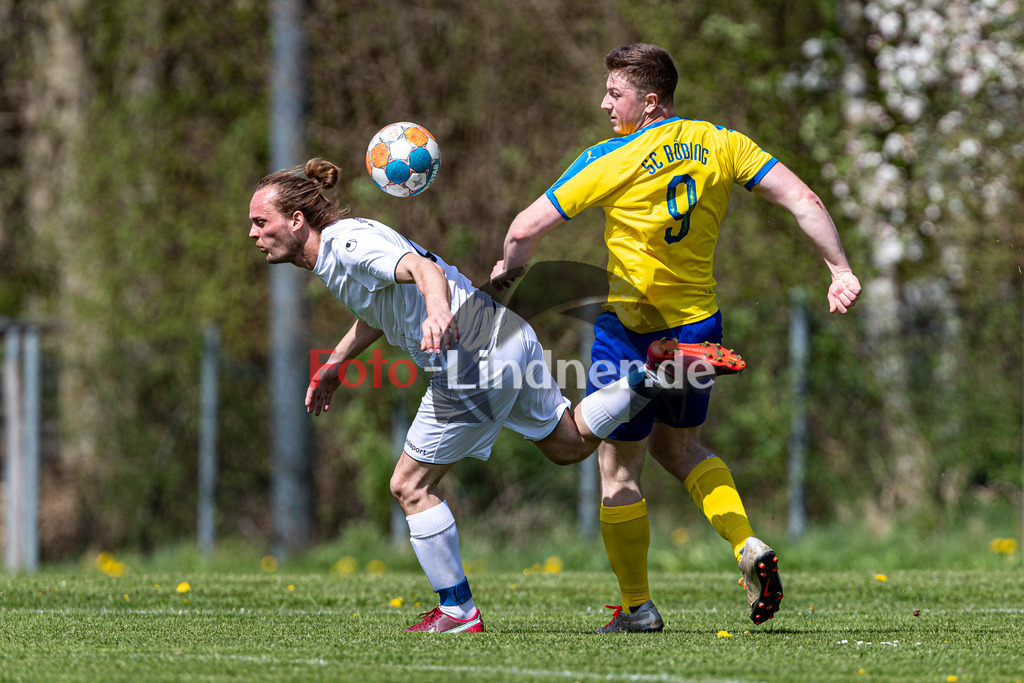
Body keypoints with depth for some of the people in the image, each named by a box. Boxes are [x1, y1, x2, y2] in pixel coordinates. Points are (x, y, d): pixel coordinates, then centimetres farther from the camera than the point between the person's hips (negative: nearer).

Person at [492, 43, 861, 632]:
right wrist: (841, 271, 0)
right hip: (700, 328, 6)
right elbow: (804, 200, -6)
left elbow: (526, 229, -13)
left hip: (632, 332, -6)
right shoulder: (720, 145, -2)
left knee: (619, 472, 9)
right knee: (680, 447, 26)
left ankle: (637, 606, 15)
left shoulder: (611, 162, -15)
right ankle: (747, 545, 6)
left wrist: (510, 269, 8)